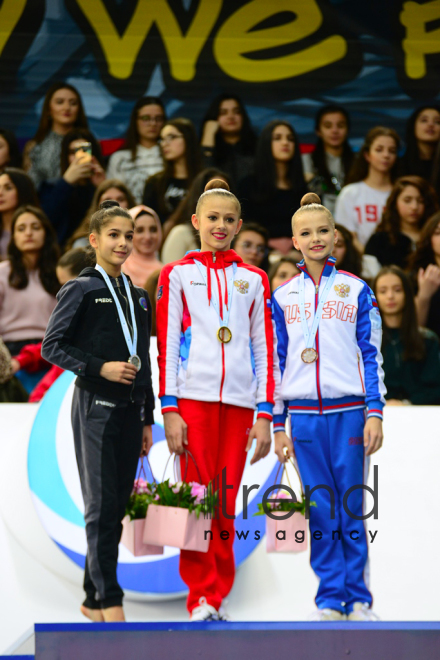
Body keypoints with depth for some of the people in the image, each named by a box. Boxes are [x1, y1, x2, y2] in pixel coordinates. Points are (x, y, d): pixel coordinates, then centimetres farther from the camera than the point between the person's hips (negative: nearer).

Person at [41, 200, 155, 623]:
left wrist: (147, 419, 16)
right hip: (95, 408, -6)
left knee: (117, 506, 7)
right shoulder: (80, 290, -2)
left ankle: (93, 600, 15)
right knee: (101, 506, -7)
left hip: (129, 411, 6)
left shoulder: (137, 297, 15)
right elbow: (52, 346, -5)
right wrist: (100, 368, -16)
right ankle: (109, 600, -4)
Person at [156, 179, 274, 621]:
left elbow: (264, 350, 12)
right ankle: (200, 598, -2)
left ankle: (217, 597, 8)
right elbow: (166, 346, 3)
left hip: (239, 402, 2)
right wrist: (169, 410, -5)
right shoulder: (177, 274, 8)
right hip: (193, 397, -2)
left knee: (227, 503, 2)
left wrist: (265, 413, 5)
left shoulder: (253, 280, 15)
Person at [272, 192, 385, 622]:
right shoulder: (283, 296, 9)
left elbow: (371, 355, 4)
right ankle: (330, 599, 9)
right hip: (304, 416, 2)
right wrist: (278, 424, 7)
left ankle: (358, 599, 6)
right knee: (320, 510, 2)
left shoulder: (356, 290, 5)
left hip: (348, 412, -1)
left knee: (352, 505, -1)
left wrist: (374, 413, -4)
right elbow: (276, 361, 11)